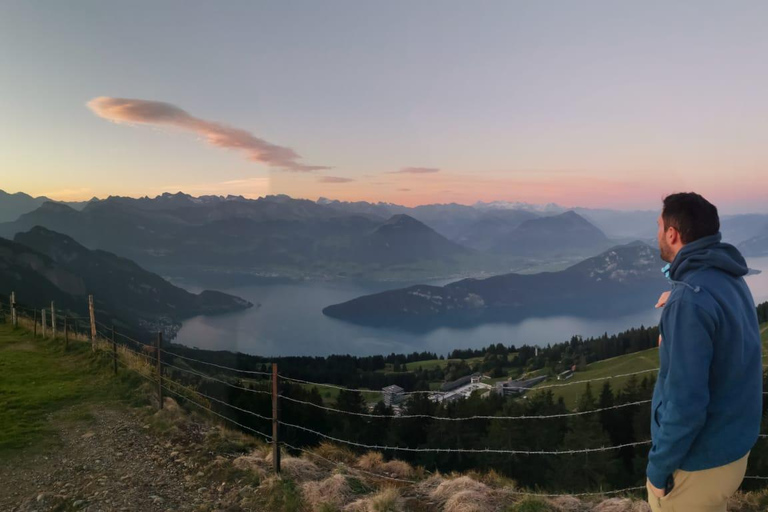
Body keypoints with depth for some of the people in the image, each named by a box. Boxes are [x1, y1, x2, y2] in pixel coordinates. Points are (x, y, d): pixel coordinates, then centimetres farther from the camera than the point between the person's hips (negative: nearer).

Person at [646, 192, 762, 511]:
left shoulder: (690, 298, -28)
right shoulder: (730, 279, 1)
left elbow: (685, 402, -29)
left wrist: (658, 467, -17)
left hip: (699, 461, -9)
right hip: (733, 446, 9)